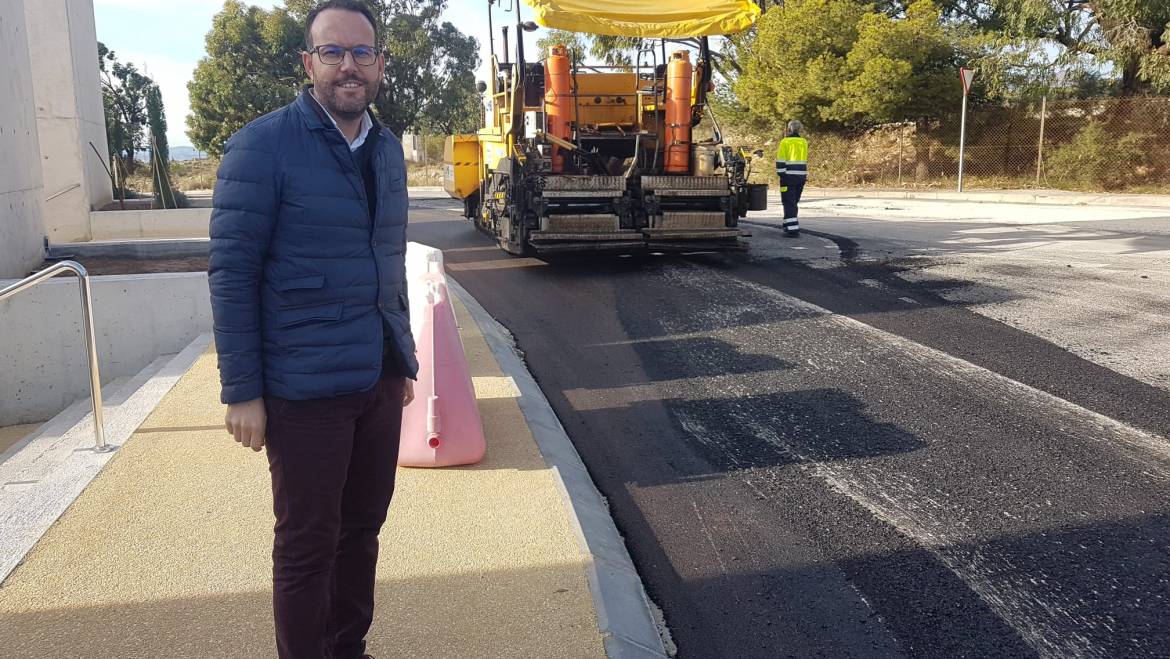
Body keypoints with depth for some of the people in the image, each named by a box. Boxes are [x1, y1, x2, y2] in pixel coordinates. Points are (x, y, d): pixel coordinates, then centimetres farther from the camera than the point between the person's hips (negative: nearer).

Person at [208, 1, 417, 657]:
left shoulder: (388, 148, 10)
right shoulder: (264, 144, -10)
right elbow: (232, 271, -11)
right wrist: (242, 391, -13)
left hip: (379, 381, 6)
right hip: (305, 388, -6)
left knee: (362, 527, 16)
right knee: (308, 547, 6)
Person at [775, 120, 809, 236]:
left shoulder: (785, 142, -7)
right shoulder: (804, 142, 9)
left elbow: (780, 160, -10)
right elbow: (804, 160, 14)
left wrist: (780, 173, -5)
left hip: (789, 176, -5)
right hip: (801, 176, 5)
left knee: (789, 203, -3)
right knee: (794, 202, 17)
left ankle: (792, 228, -11)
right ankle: (791, 225, 25)